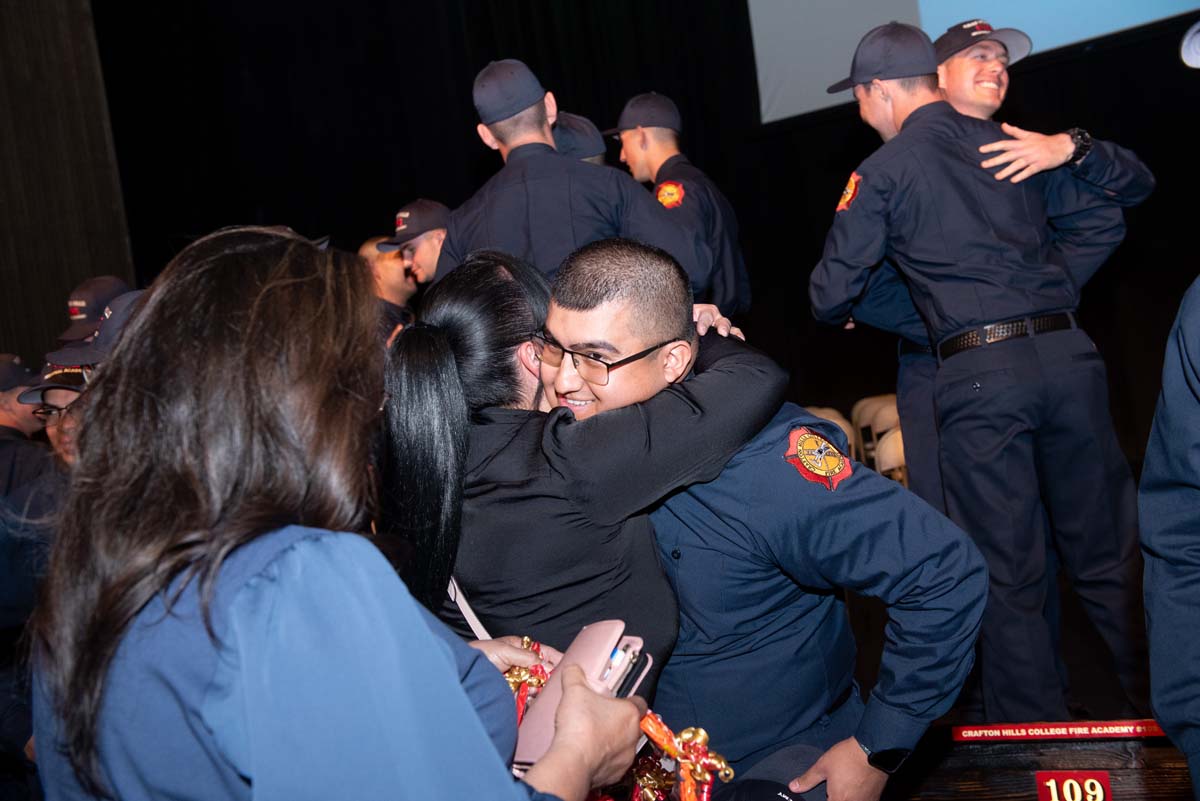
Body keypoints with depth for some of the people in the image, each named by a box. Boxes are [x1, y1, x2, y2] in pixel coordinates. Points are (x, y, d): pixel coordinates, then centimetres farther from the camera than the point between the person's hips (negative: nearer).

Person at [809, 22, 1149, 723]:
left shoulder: (881, 173, 1)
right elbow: (1105, 220, 15)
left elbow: (832, 296, 0)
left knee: (1009, 575, 5)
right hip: (1066, 353, 4)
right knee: (1109, 552, 14)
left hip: (979, 375, -4)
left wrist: (841, 314, 23)